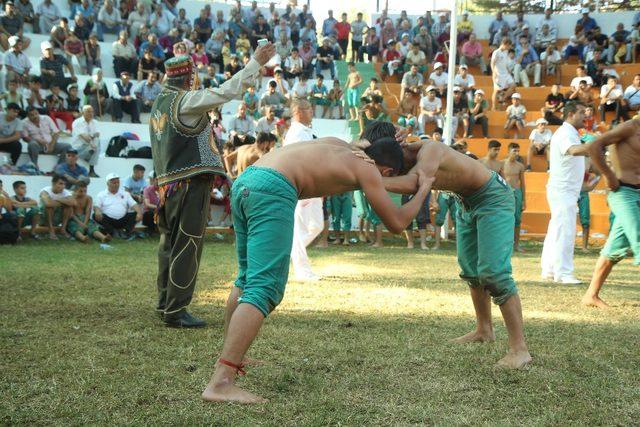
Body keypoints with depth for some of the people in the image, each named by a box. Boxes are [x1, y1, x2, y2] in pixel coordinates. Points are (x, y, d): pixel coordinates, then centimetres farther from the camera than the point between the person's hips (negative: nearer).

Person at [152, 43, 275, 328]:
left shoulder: (160, 103, 14)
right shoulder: (186, 101, -12)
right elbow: (226, 92, -17)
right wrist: (256, 62, -13)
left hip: (169, 183, 9)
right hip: (190, 184, -9)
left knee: (170, 244, 16)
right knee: (186, 248, -5)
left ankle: (165, 303, 25)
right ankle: (175, 311, -2)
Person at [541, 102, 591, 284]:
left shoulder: (571, 134, 19)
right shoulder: (564, 134, -15)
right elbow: (574, 150, -38)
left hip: (568, 191, 10)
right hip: (562, 190, -10)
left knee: (556, 231, 12)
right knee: (565, 231, -11)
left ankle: (549, 270, 17)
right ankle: (563, 273, -8)